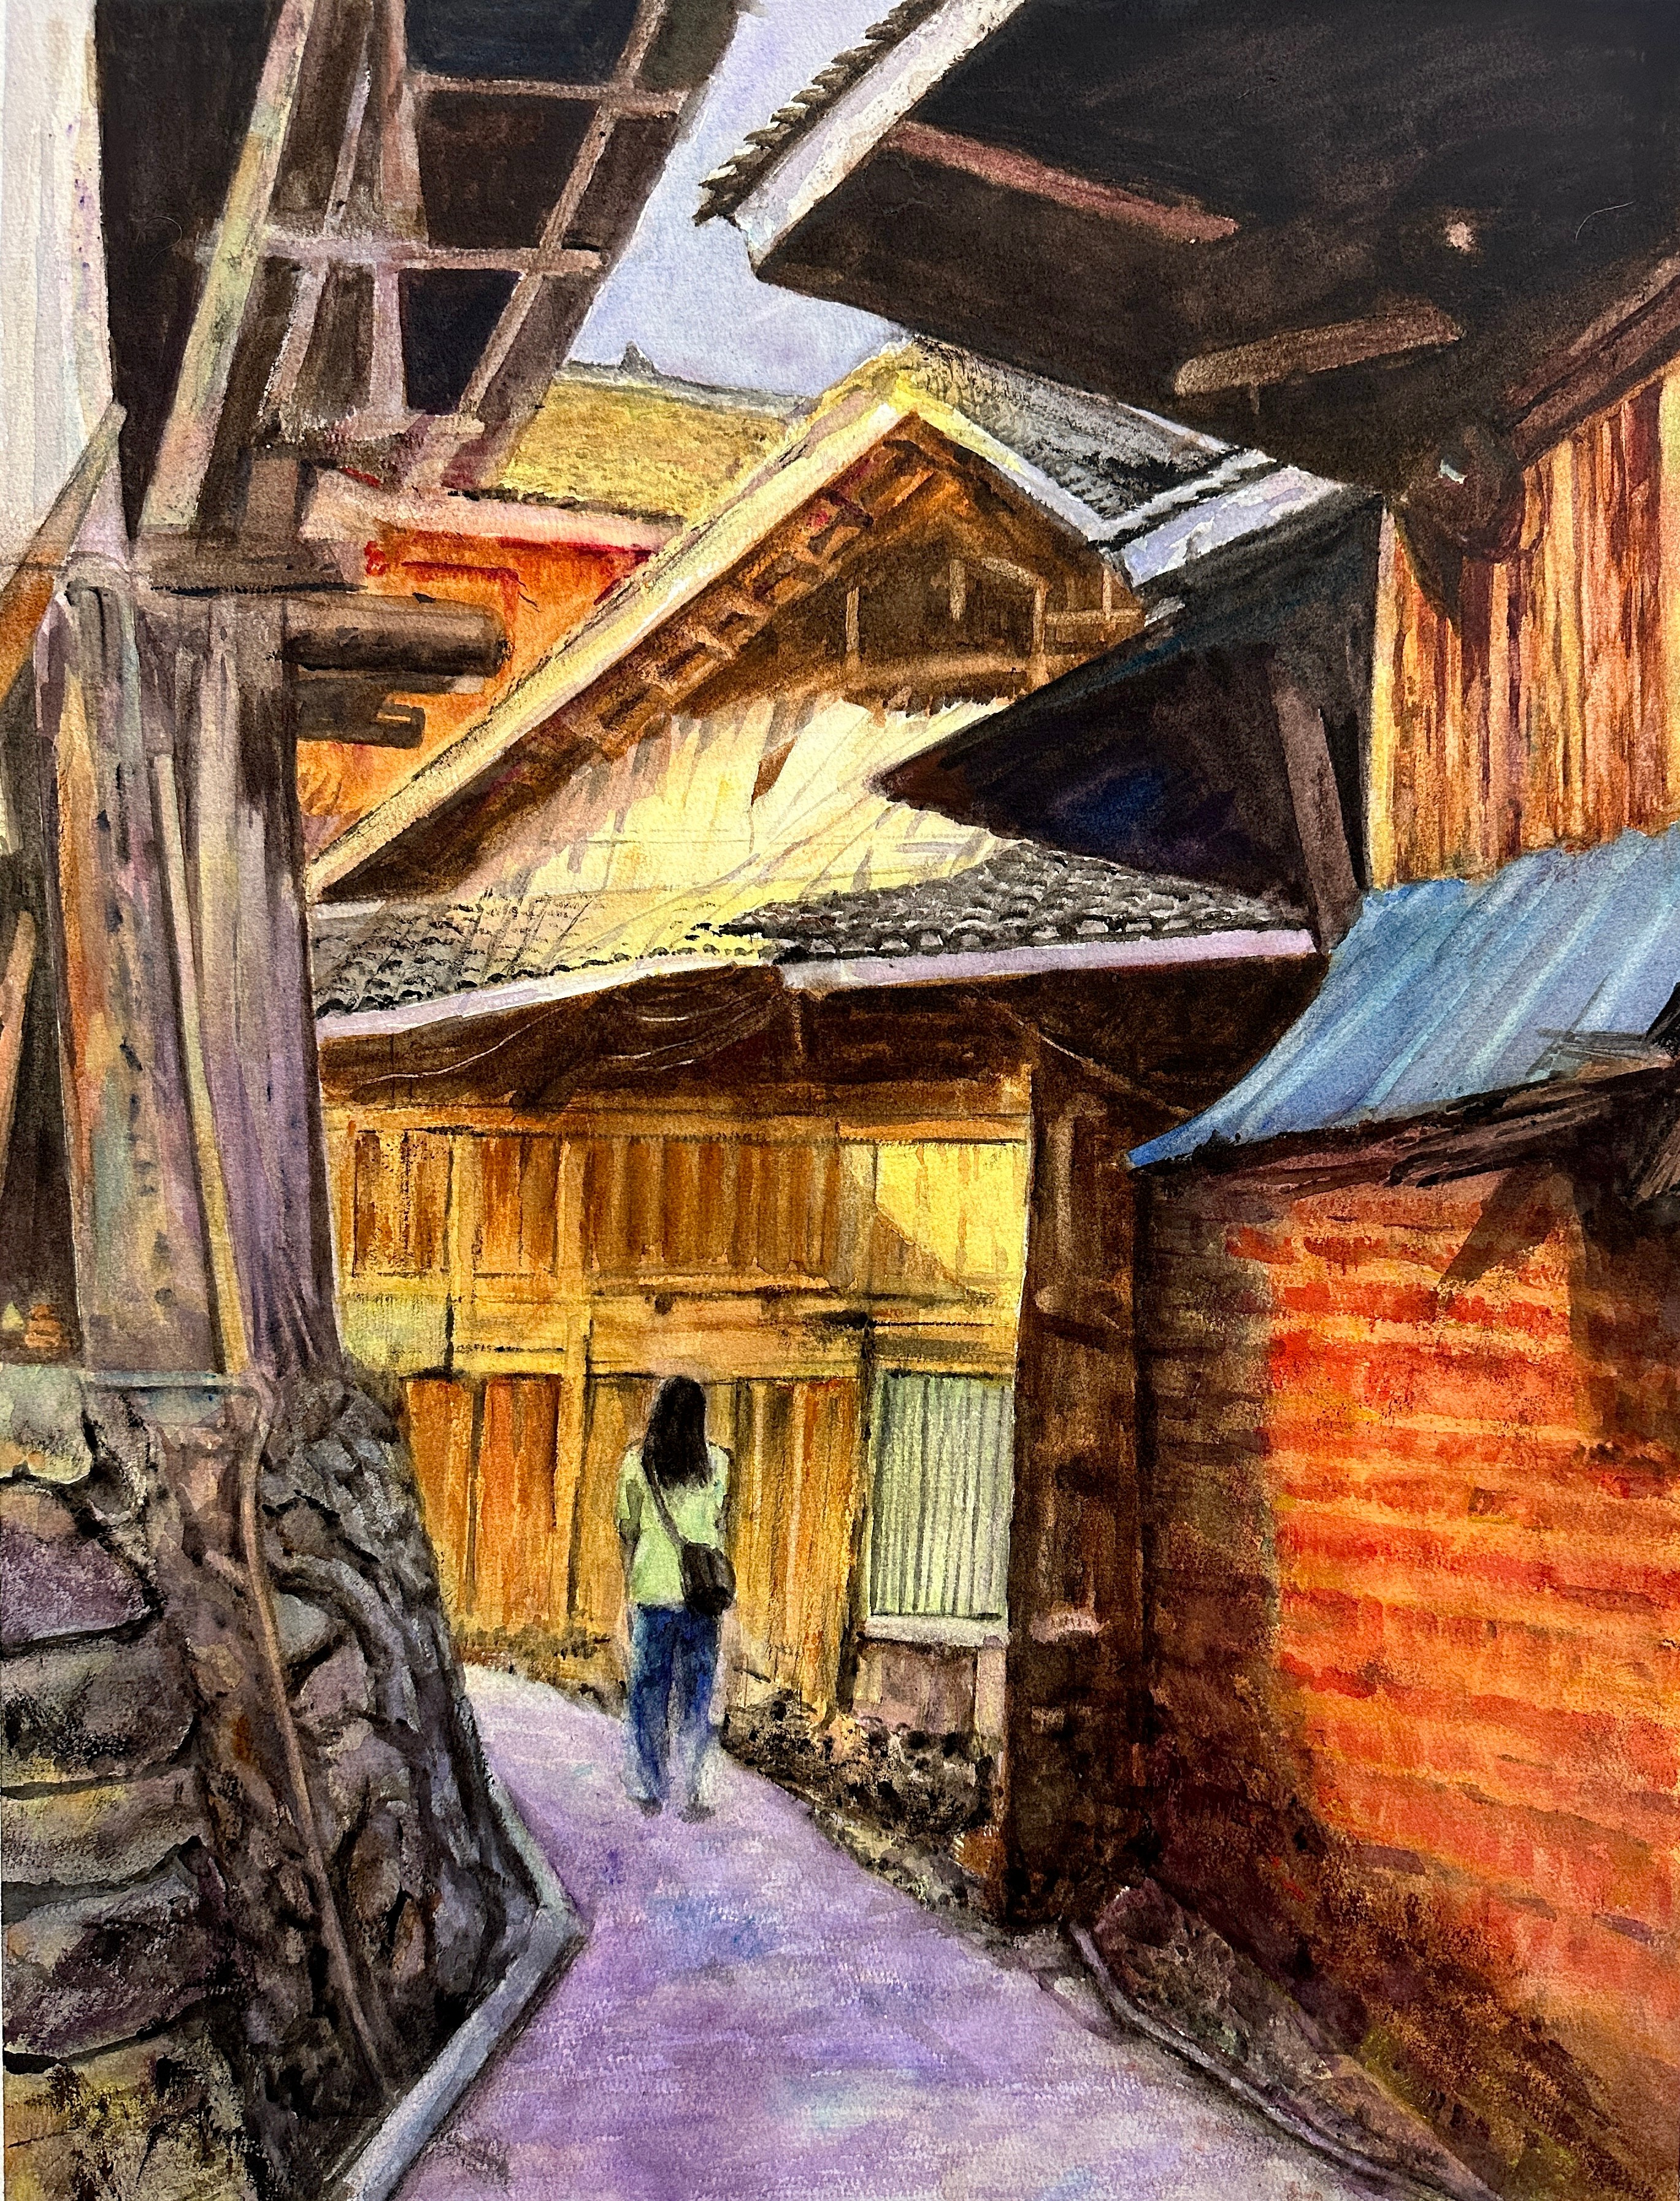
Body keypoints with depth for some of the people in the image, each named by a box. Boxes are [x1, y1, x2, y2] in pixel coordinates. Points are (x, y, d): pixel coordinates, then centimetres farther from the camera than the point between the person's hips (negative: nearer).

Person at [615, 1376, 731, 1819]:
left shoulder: (636, 1461, 0)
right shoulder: (715, 1461, -1)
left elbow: (627, 1531, 4)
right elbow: (717, 1529, 3)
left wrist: (630, 1588, 13)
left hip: (652, 1588, 0)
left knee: (649, 1691, 10)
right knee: (695, 1692, 7)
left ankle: (650, 1791, 15)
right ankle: (689, 1793, 7)